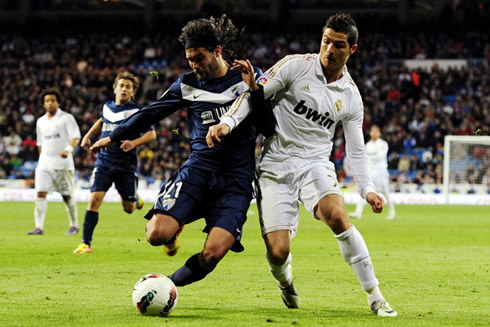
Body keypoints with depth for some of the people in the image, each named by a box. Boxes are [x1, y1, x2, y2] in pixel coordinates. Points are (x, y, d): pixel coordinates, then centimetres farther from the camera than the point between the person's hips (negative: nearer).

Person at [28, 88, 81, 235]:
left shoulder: (66, 118, -2)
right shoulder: (40, 121, 14)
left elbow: (76, 137, -12)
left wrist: (69, 149, -30)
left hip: (63, 164, -4)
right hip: (44, 164, 4)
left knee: (67, 196, 3)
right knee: (41, 193, -10)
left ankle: (74, 225, 19)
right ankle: (39, 227, -13)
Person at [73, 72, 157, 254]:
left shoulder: (136, 111, -5)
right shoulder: (107, 107, 9)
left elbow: (151, 134, -10)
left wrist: (134, 143, -26)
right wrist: (88, 135, 24)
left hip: (126, 165, -2)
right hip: (104, 162, 2)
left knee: (129, 209, 7)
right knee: (94, 199, -14)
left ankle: (136, 200, 46)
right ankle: (86, 243, -10)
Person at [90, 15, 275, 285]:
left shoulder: (249, 78, 3)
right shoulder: (187, 84, 8)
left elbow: (269, 129, -1)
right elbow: (150, 113, 19)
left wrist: (255, 91, -15)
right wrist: (112, 137, 24)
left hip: (236, 179, -1)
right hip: (198, 169, 1)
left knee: (212, 254, -19)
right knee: (156, 235, -20)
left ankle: (170, 283, 11)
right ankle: (175, 227, 18)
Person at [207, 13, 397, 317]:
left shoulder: (351, 97, 6)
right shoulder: (296, 66, -4)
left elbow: (357, 150, 12)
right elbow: (255, 94, -5)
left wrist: (367, 188, -1)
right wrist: (228, 122, -21)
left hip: (315, 163, 1)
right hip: (276, 166, -1)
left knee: (337, 215, -31)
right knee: (278, 252, -12)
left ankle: (375, 297, -21)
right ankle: (285, 282, 29)